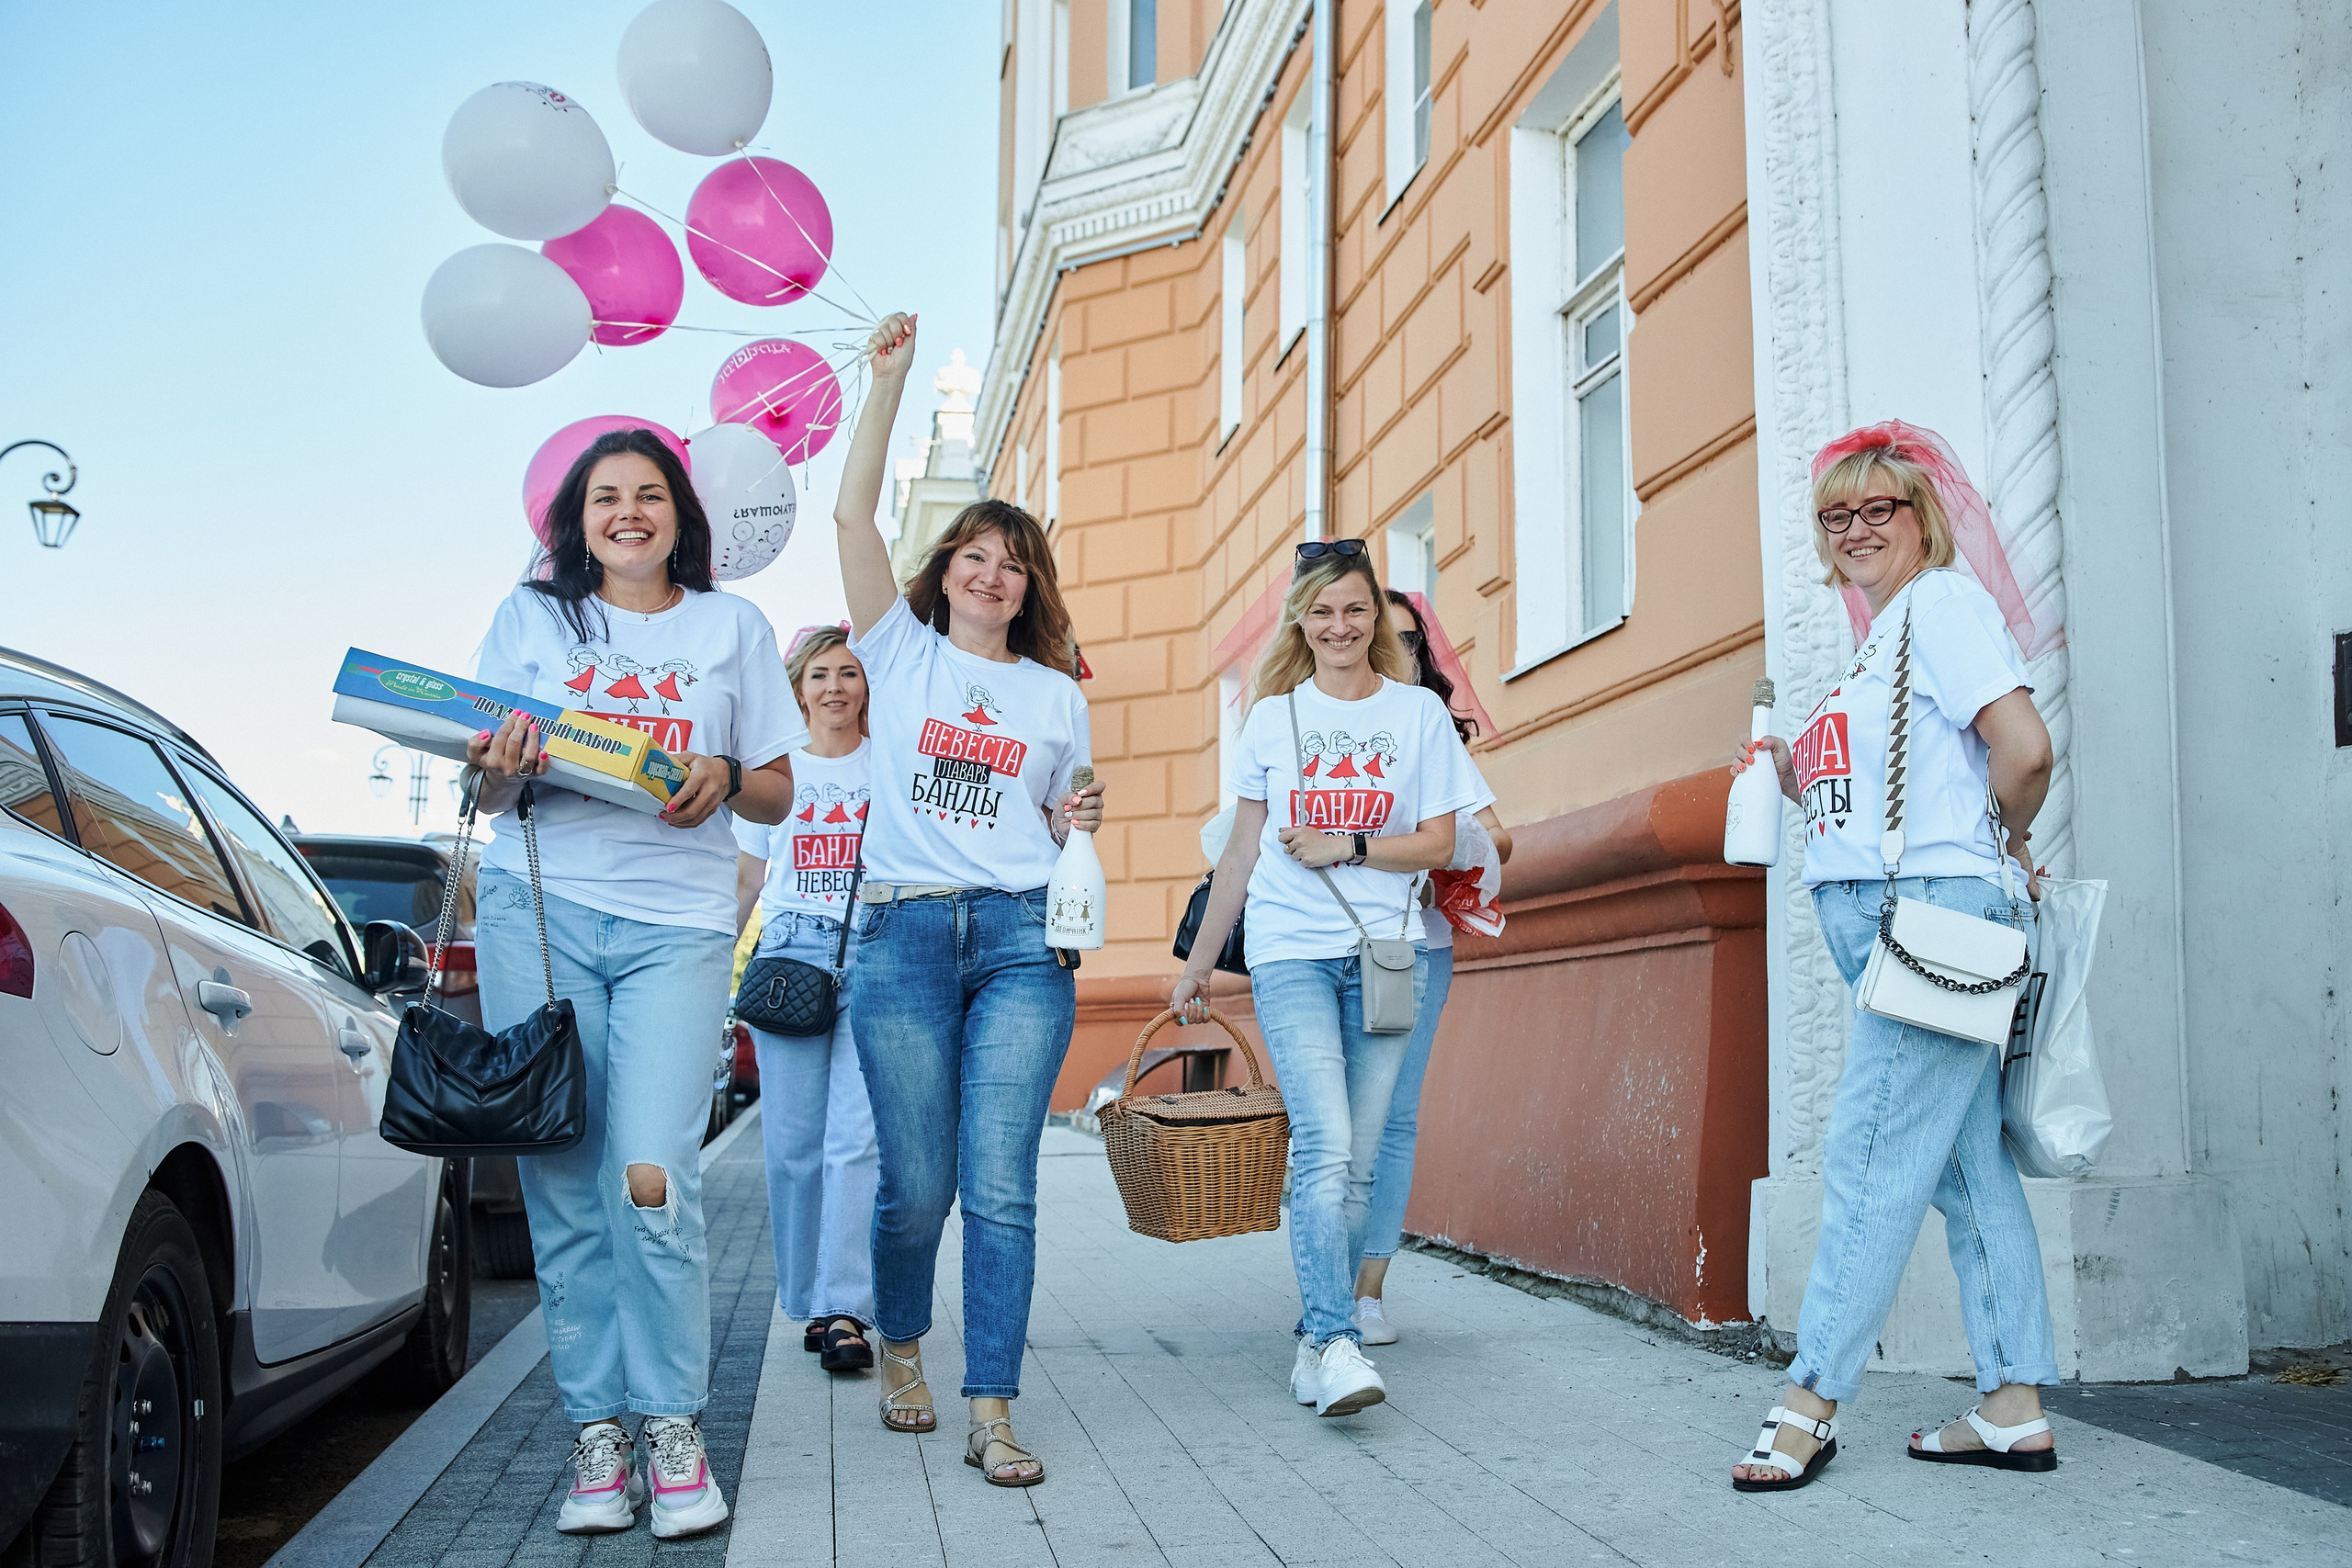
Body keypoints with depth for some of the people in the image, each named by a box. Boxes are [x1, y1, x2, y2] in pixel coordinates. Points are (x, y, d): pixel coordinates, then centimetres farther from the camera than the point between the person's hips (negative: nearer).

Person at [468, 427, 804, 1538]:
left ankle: (673, 1427, 2)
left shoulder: (732, 626, 15)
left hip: (678, 922, -1)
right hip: (540, 911, 1)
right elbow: (488, 792, 14)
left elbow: (777, 793, 15)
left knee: (653, 1180, -13)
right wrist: (502, 769, -9)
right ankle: (595, 1431, 9)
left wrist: (724, 779, -7)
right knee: (564, 1186, -1)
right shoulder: (529, 618, 16)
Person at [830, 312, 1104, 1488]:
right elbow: (853, 516, 1)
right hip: (904, 935, -1)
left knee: (1000, 1187, -6)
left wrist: (1076, 826, 2)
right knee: (917, 1183, 1)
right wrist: (890, 377, -1)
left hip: (1022, 941, 1)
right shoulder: (902, 652, 11)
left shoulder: (1057, 694, 17)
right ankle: (900, 1347, 29)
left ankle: (991, 1415, -2)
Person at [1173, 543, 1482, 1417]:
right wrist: (1197, 964, 16)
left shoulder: (1419, 712, 8)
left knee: (1356, 1161, 2)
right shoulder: (1273, 717, 10)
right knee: (1325, 1148, -16)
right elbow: (1240, 851, 14)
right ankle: (1336, 1343, -18)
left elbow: (1438, 843, 6)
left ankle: (1313, 1336, 14)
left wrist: (1350, 846, -10)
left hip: (1387, 952, 1)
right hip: (1289, 953, -1)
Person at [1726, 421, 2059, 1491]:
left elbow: (2023, 749, -19)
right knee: (1967, 1165, 9)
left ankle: (1810, 1402, -3)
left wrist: (2007, 845, -3)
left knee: (1870, 1157, -8)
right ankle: (2014, 1408, 13)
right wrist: (1796, 777, 8)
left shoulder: (1942, 603, -6)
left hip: (1933, 912, -10)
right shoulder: (1881, 634, 22)